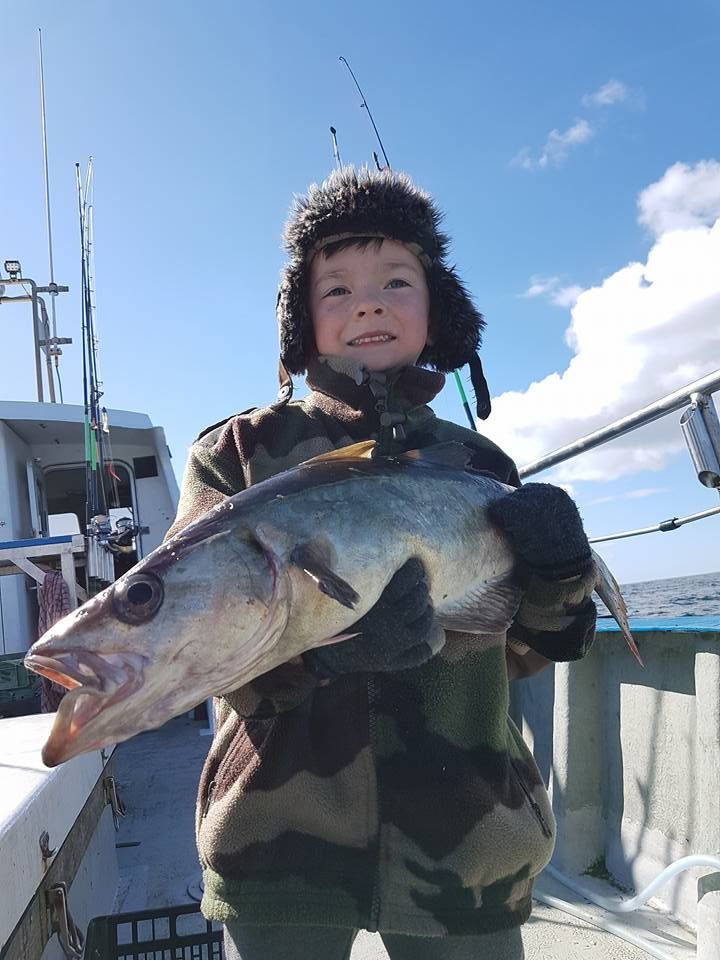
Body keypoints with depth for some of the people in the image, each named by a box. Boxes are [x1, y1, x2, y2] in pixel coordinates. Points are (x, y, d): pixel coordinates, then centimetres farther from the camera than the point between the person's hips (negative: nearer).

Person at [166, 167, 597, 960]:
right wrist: (317, 638, -29)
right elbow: (195, 628, -10)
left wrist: (555, 593, -15)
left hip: (466, 843, 3)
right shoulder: (238, 449, -2)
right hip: (281, 840, -2)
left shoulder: (479, 465, 4)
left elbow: (514, 655, 7)